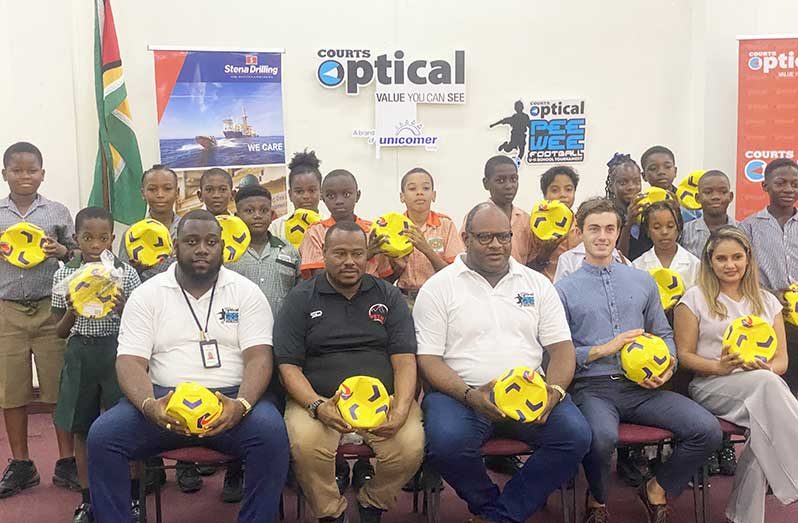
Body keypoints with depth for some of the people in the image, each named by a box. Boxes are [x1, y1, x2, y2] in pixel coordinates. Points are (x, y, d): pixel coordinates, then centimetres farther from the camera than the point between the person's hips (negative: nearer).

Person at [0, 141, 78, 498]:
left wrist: (61, 251, -12)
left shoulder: (57, 212, 4)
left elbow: (77, 257, 8)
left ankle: (66, 462, 13)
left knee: (60, 384, 2)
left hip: (50, 308, -1)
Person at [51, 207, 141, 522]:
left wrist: (123, 309, -19)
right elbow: (60, 332, 6)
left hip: (117, 352, -2)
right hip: (80, 354, 3)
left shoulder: (126, 273, -3)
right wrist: (71, 311, -13)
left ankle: (132, 497, 16)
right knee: (81, 429, 10)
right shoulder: (64, 276, 3)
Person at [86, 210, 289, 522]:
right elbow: (130, 363, -1)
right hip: (165, 398, 2)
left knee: (271, 433, -31)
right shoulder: (145, 295, 8)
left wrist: (242, 404, -26)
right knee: (102, 435, -23)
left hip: (230, 398, -1)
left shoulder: (247, 292, 5)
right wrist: (150, 406, -23)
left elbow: (259, 358, -4)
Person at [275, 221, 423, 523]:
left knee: (411, 446, -26)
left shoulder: (389, 296, 11)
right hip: (318, 399, -1)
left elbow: (404, 359, 3)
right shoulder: (301, 299, 7)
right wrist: (317, 406, -19)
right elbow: (288, 366, -1)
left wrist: (401, 409, -15)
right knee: (305, 444, -32)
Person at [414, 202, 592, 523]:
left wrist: (554, 391, -12)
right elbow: (428, 359, -3)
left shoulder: (537, 284, 13)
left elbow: (561, 347, 10)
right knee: (447, 442, -33)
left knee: (576, 434, -23)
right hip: (461, 393, -3)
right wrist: (471, 396, -19)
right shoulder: (438, 288, 3)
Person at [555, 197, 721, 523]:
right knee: (602, 437, -36)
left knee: (708, 431, -17)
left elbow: (663, 334, 20)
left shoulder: (643, 282, 17)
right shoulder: (564, 290, 5)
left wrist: (668, 366, 0)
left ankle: (657, 490, 11)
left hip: (642, 387, 4)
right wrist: (604, 350, -11)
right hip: (592, 388, -4)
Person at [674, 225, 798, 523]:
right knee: (767, 384, -37)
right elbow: (684, 355, 4)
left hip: (763, 384, 3)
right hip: (712, 386, -3)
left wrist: (768, 369, -10)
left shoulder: (767, 301, 19)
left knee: (765, 433, -33)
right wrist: (719, 366, -15)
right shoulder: (695, 299, 7)